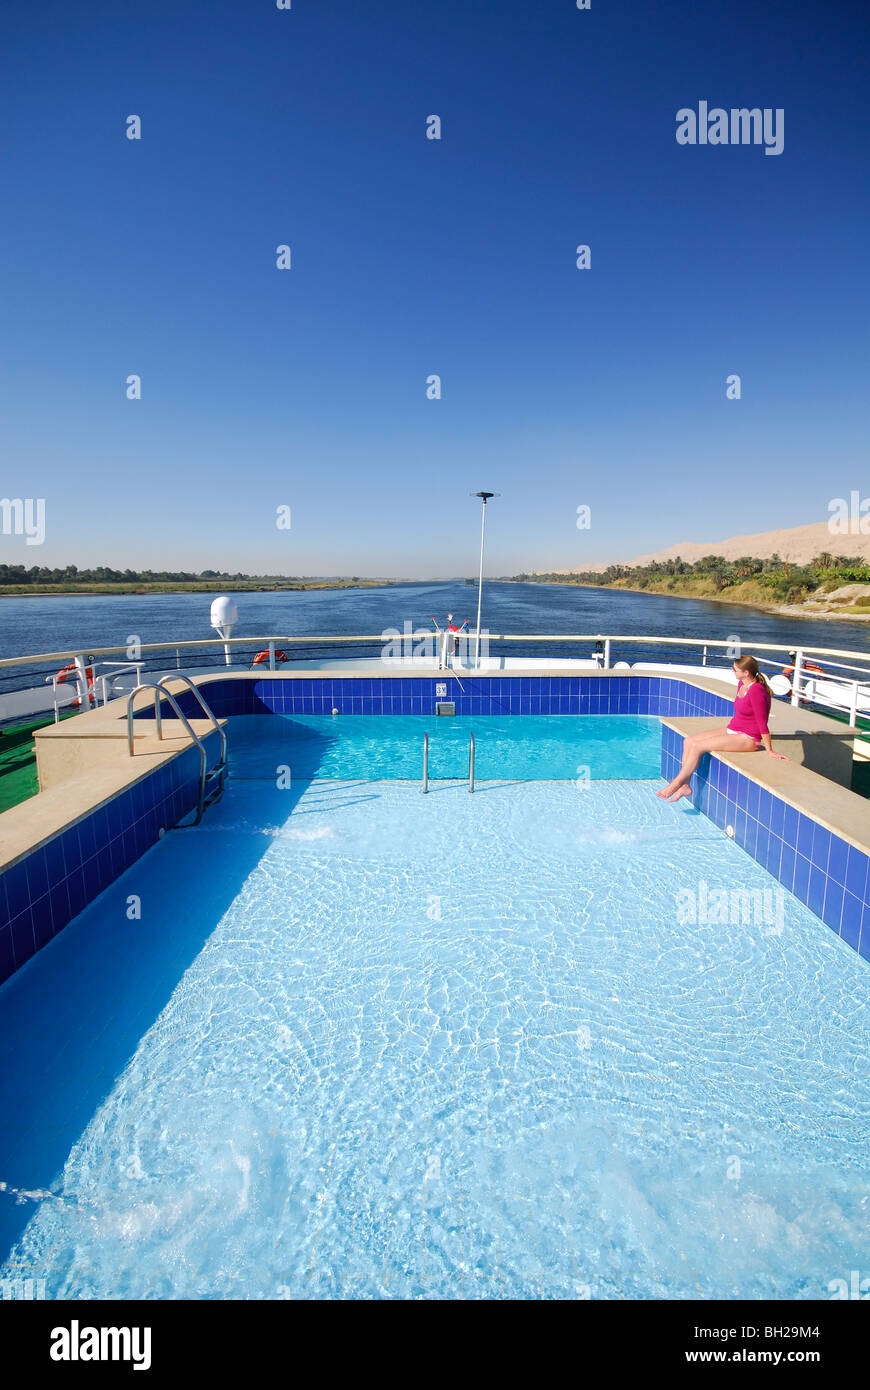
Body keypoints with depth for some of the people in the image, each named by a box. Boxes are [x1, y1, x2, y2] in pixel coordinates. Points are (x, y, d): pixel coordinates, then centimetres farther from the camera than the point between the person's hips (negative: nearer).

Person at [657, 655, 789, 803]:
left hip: (748, 739, -9)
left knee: (697, 746, -20)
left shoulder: (757, 691, -23)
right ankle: (685, 785, -5)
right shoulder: (741, 684, 6)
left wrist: (770, 751, -14)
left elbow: (762, 724, -19)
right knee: (688, 741, -4)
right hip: (732, 730, 9)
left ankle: (675, 784, -9)